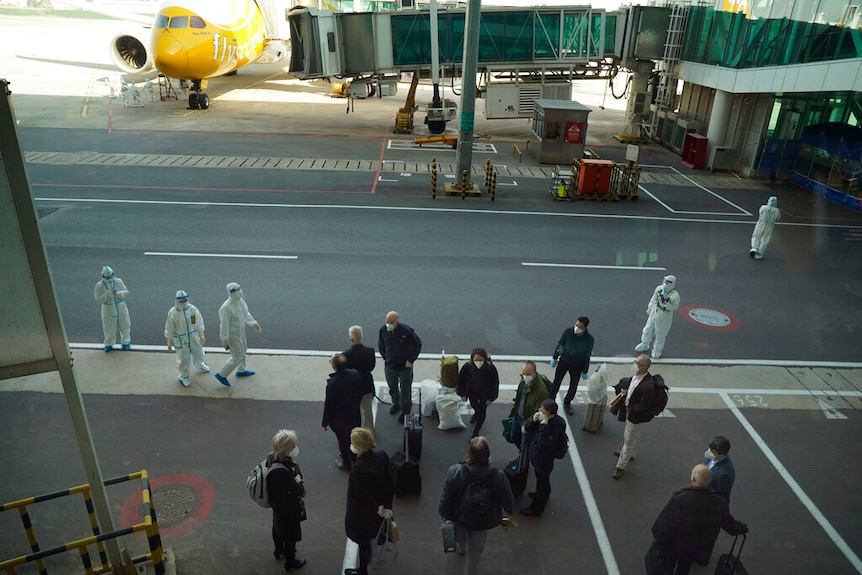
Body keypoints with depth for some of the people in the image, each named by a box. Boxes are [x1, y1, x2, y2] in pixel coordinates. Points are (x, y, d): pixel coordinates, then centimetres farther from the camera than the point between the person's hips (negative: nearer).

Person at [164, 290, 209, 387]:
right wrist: (169, 342, -3)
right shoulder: (172, 313, -17)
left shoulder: (193, 309, -12)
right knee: (183, 358, 4)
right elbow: (169, 329, -8)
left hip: (194, 337, 3)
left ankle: (200, 364, 56)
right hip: (180, 340, -3)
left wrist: (201, 335, -2)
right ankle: (183, 376, 29)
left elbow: (199, 323, -2)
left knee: (198, 352, 22)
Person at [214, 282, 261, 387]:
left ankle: (241, 371, 48)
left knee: (243, 351, 26)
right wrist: (224, 339, -19)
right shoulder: (226, 307, -31)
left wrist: (254, 324, 15)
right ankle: (221, 374, 18)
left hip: (240, 332, 9)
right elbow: (224, 324, -24)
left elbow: (245, 313, 11)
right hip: (232, 335, -9)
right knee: (237, 357, 0)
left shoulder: (240, 300, -6)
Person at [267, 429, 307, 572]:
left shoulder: (274, 458, -15)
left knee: (278, 527, 31)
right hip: (288, 508, -8)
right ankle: (290, 561, 40)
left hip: (278, 504, 8)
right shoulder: (281, 472, -42)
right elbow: (299, 490, -30)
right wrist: (299, 482, -14)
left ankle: (279, 550, 57)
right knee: (291, 534, 17)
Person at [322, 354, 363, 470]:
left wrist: (324, 423, -6)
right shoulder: (355, 374, -19)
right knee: (352, 437, 28)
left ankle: (346, 463, 40)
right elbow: (360, 394, -3)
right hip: (354, 414, 5)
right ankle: (352, 456, 51)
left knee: (342, 440, 19)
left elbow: (328, 405, -21)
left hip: (339, 419, -5)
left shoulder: (332, 384, -34)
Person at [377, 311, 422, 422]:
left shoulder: (406, 330, -24)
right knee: (392, 387, 22)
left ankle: (405, 410, 26)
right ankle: (396, 403, 48)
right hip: (390, 365, 4)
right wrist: (385, 358, 4)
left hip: (405, 366, -4)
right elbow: (381, 345, 8)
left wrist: (411, 360, -13)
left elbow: (418, 344, -11)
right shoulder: (383, 330, -12)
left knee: (405, 389, 7)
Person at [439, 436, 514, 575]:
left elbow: (446, 497, -19)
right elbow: (508, 501, -14)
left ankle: (461, 548, 67)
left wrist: (444, 514, 1)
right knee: (476, 551, 25)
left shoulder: (455, 471, -32)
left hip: (459, 516, 2)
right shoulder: (498, 476, -30)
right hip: (483, 521, -2)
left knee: (460, 535, 37)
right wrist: (508, 512, 9)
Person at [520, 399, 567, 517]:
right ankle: (544, 494, 59)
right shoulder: (539, 416, -15)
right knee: (541, 478, 31)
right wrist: (533, 420, -27)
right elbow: (526, 429, -8)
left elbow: (544, 444, -41)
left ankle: (537, 508, 36)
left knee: (542, 481, 15)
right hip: (536, 454, 7)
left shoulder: (557, 425, -33)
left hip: (544, 459, -7)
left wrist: (544, 425, -45)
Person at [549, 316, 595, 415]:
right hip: (563, 361, 0)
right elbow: (559, 344, -4)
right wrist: (555, 358, 4)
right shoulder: (568, 332, -19)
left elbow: (587, 356, -8)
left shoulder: (589, 339, -20)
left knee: (573, 387, 11)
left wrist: (585, 372, -1)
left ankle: (567, 403, 34)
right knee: (556, 383, 2)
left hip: (577, 365, 0)